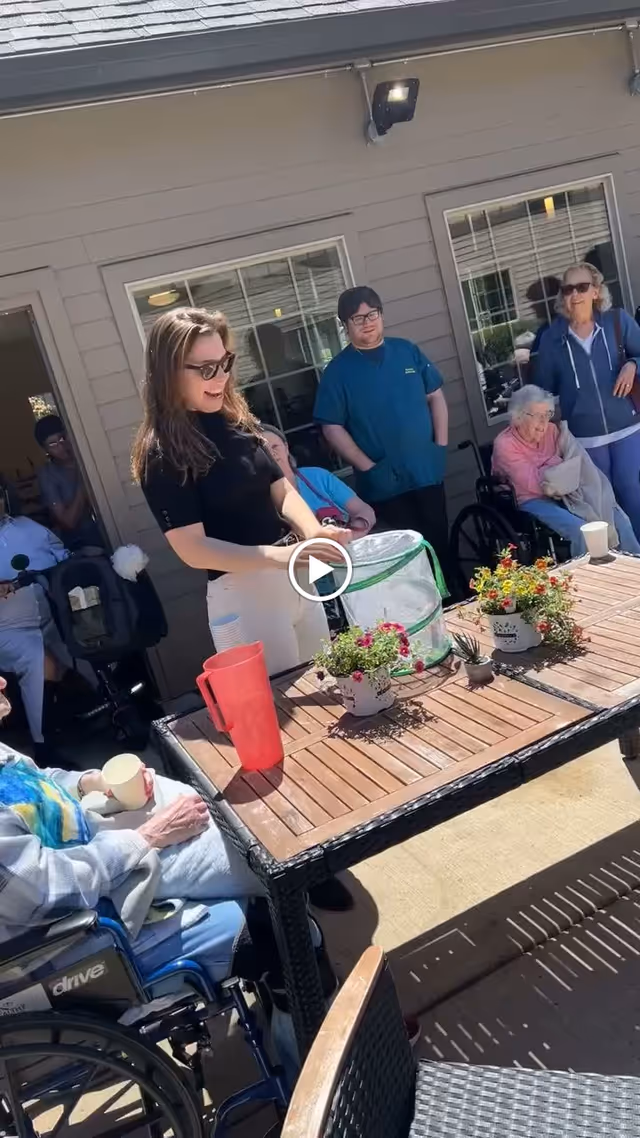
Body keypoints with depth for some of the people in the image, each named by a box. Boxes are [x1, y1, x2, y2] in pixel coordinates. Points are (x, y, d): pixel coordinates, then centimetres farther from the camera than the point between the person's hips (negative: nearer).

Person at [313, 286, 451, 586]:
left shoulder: (407, 351, 4)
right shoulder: (338, 371, -6)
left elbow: (435, 396, 9)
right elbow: (332, 428, -8)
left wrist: (441, 443, -1)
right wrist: (367, 467, -15)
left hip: (427, 471, 3)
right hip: (384, 483, -3)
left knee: (441, 543, 15)